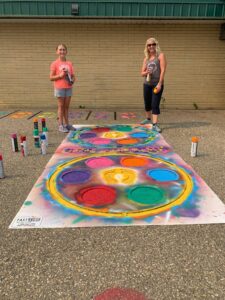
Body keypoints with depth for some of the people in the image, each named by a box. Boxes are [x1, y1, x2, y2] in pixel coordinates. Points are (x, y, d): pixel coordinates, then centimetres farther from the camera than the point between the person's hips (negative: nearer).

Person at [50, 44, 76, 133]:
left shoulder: (70, 63, 9)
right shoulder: (54, 63, -2)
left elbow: (73, 76, 12)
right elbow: (51, 78, -4)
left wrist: (72, 80, -10)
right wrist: (60, 75, -19)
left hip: (69, 88, 4)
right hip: (59, 88, -4)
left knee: (66, 106, 9)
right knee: (61, 106, 0)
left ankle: (66, 124, 17)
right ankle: (61, 125, 5)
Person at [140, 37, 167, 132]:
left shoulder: (160, 55, -1)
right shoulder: (146, 58, 13)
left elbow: (163, 70, -10)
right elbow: (142, 73, 14)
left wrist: (160, 83, -18)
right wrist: (146, 72, -11)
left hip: (157, 83, -5)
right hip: (147, 83, 5)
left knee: (155, 104, -11)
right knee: (147, 103, 15)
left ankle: (155, 124, -11)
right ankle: (148, 119, 37)